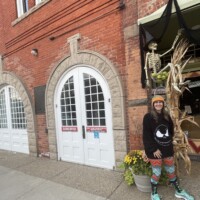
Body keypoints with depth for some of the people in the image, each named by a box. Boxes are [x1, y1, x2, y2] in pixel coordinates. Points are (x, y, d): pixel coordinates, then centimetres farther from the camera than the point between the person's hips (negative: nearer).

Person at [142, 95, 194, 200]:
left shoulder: (167, 116, 7)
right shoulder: (148, 117, -12)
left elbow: (171, 131, 18)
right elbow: (146, 135, -15)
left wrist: (168, 142, 8)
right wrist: (153, 149, -17)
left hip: (167, 148, 5)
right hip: (154, 150, -5)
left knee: (171, 171, 20)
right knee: (156, 173, 6)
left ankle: (178, 191, 40)